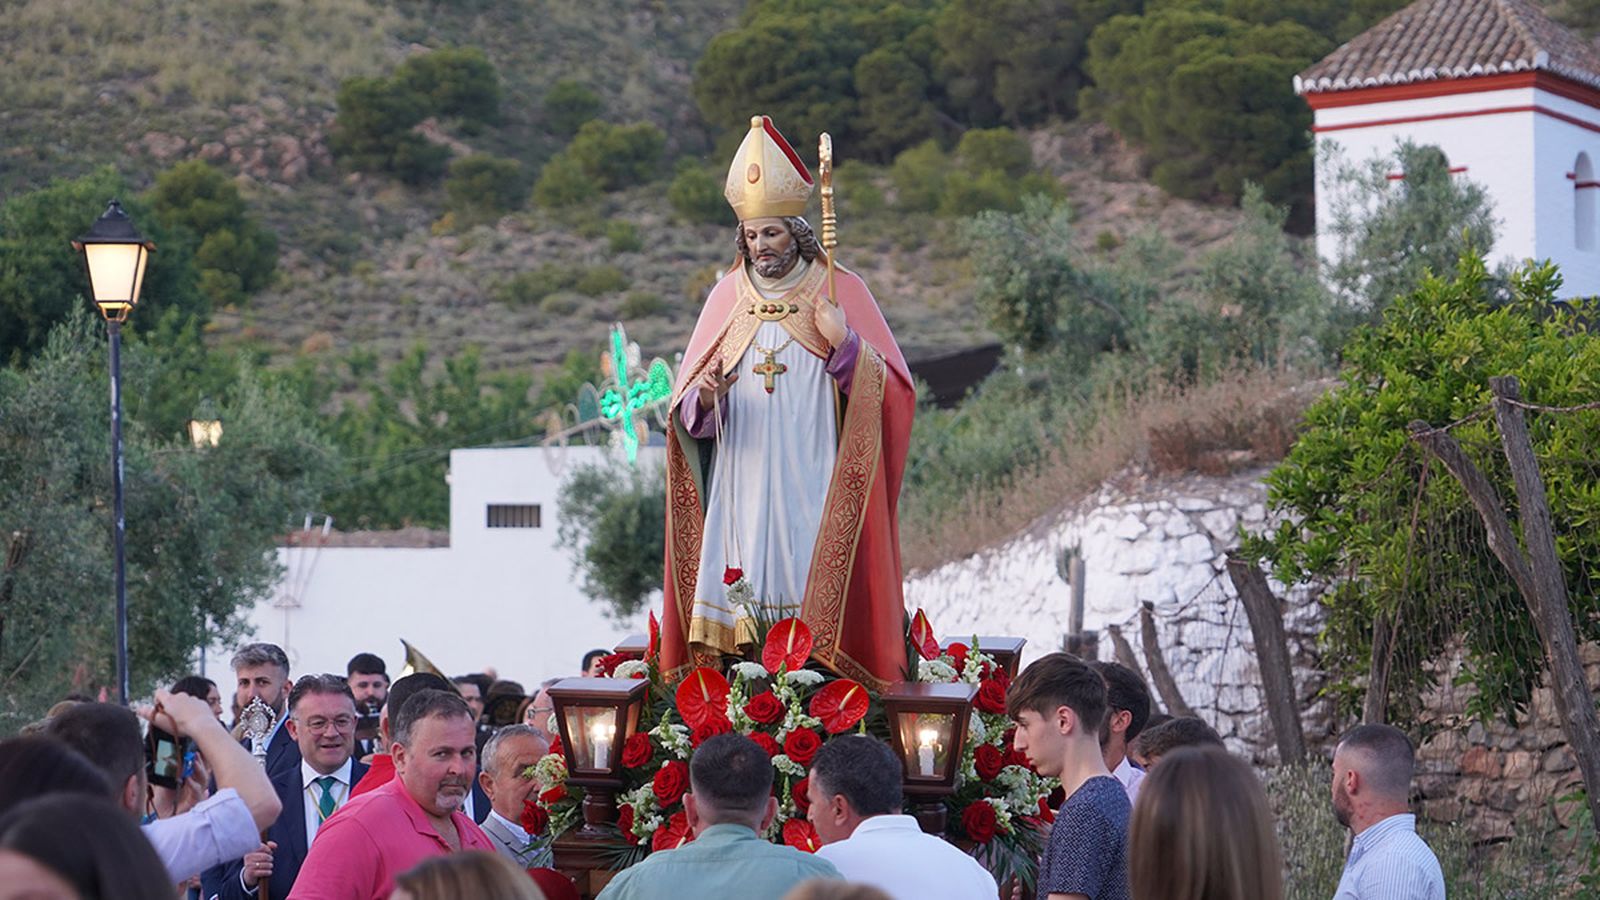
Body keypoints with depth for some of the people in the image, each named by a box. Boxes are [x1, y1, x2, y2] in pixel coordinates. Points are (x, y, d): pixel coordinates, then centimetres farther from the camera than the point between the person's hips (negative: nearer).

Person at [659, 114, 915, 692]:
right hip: (741, 489, 2)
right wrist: (704, 397, -11)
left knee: (816, 597, -10)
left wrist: (844, 345, -16)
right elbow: (688, 413, 12)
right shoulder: (727, 298, 13)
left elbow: (891, 391, 0)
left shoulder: (841, 292, 5)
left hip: (813, 492, -2)